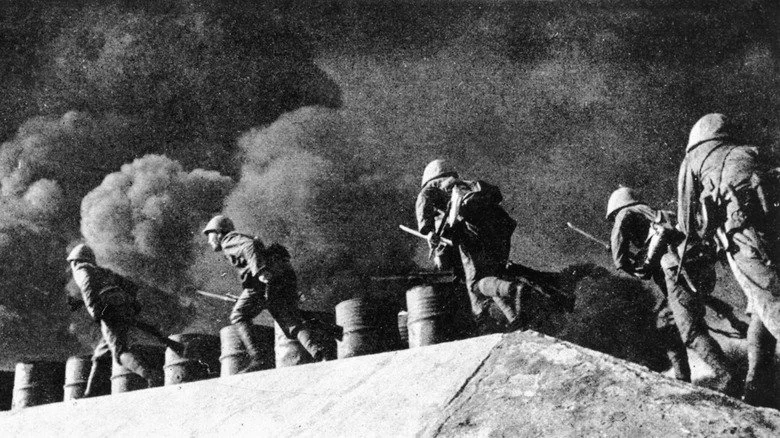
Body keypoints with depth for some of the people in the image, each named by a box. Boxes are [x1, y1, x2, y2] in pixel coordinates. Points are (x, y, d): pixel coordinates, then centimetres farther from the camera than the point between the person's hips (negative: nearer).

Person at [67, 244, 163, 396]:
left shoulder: (81, 270, 15)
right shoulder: (105, 272, 36)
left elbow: (88, 282, -10)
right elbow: (132, 287, 28)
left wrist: (94, 311, -19)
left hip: (110, 312, -8)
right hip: (128, 312, 8)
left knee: (121, 353, -22)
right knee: (100, 355, 20)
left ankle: (152, 375, -44)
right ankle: (89, 395, 21)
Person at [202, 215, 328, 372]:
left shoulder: (228, 239, 10)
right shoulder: (240, 240, 36)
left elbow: (249, 245, -12)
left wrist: (259, 271, -25)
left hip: (264, 280, -8)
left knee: (238, 317, 4)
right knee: (292, 323, -1)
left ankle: (257, 360, -9)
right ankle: (319, 352, -23)